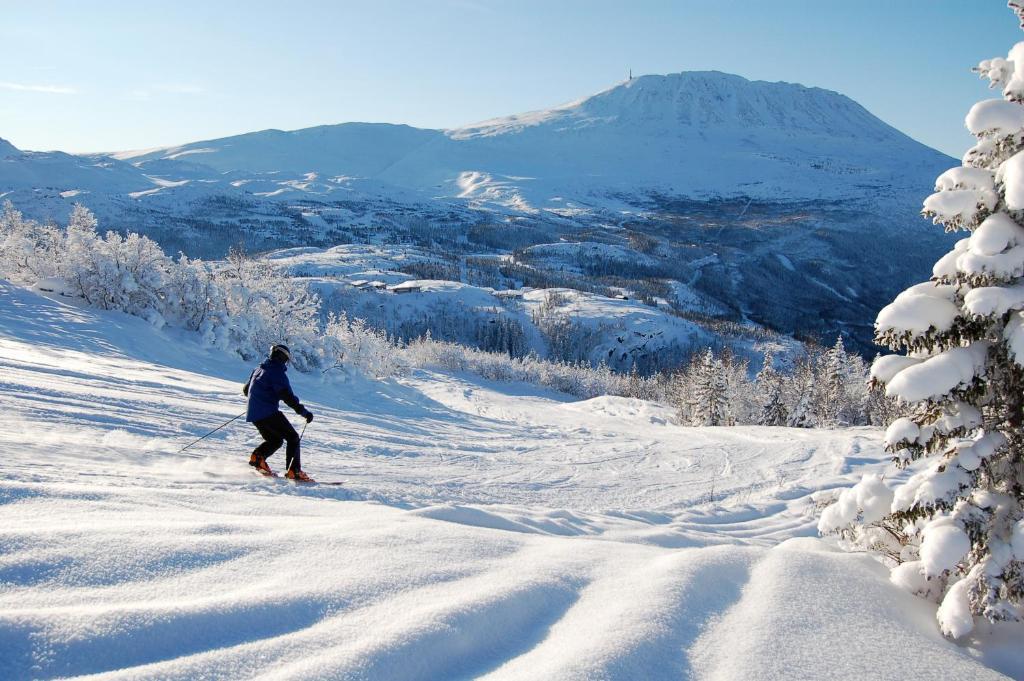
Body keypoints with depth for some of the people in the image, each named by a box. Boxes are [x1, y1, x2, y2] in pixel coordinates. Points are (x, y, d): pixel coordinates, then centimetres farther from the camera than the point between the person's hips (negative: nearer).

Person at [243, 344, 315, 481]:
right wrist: (303, 411, -19)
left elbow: (246, 390, 28)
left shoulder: (258, 370, 16)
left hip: (254, 414, 8)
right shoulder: (277, 372, -10)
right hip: (268, 413, -8)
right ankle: (293, 470, -13)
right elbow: (287, 396, -20)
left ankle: (257, 456, -3)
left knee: (275, 440, 22)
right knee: (293, 437, -1)